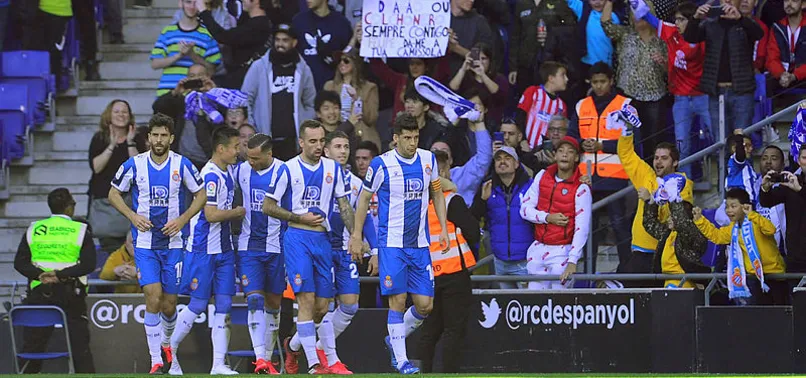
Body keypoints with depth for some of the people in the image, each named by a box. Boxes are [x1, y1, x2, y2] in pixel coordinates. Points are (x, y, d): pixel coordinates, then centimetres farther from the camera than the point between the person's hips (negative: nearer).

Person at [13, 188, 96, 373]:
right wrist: (61, 274, -15)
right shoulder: (80, 230, -1)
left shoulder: (33, 230, 7)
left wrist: (39, 274, -12)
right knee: (79, 344, 1)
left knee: (33, 343, 6)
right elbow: (88, 264, -12)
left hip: (39, 294, 2)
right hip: (71, 294, -2)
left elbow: (19, 263, -1)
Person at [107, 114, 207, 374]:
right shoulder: (134, 165, -2)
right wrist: (132, 216, -7)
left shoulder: (182, 165, -3)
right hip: (144, 243, -1)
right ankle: (156, 360, -12)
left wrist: (182, 220, -8)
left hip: (173, 243, 1)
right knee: (153, 297, -16)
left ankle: (166, 342, 37)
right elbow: (114, 194, 8)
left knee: (169, 305, 4)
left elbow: (201, 195, 5)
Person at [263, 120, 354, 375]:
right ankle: (313, 363, -17)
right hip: (297, 239, -5)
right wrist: (300, 218, -8)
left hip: (322, 239, 5)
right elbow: (268, 207, 0)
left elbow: (344, 206, 14)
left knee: (322, 306, 5)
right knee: (307, 299, -15)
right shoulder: (288, 169, -4)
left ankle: (293, 345, 32)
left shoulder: (333, 168, 9)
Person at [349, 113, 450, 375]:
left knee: (425, 305, 1)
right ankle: (400, 360, 0)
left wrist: (444, 230, 11)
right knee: (398, 302, -9)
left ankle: (394, 340, 26)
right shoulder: (381, 164, -8)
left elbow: (437, 194, 18)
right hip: (392, 244, -4)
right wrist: (357, 236, 1)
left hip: (420, 245, 4)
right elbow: (364, 199, 3)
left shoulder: (428, 160, 4)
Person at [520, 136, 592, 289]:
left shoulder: (581, 188, -9)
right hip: (538, 250, 5)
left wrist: (572, 262, -23)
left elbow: (582, 228, -15)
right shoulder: (542, 176, 6)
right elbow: (525, 209, 8)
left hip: (562, 252, -5)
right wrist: (548, 218, -11)